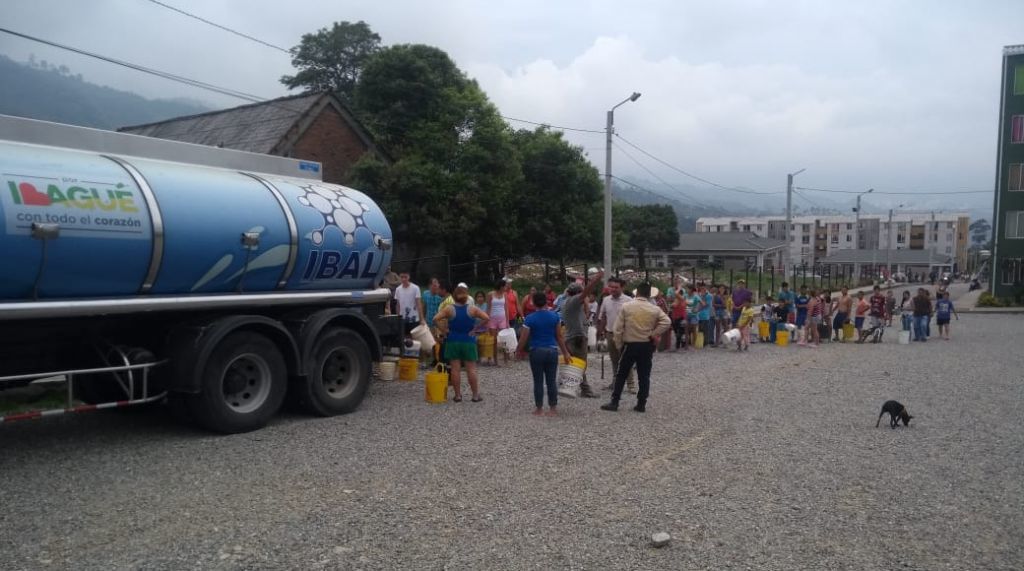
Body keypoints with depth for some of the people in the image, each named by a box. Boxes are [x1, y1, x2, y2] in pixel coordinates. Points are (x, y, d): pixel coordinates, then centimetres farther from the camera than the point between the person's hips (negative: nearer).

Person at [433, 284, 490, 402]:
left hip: (453, 342, 0)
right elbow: (487, 318, -9)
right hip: (468, 342, 0)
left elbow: (435, 319, -12)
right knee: (471, 369, 4)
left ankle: (458, 395, 7)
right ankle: (476, 395, 8)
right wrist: (475, 328, -3)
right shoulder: (472, 309, -4)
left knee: (455, 369, 4)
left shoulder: (449, 308, -4)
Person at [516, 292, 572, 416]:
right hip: (552, 351, 2)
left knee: (538, 381, 6)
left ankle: (539, 408, 11)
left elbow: (523, 338, -7)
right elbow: (559, 336, 5)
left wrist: (518, 350, 9)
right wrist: (565, 352, 13)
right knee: (551, 381, 7)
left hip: (536, 351, -2)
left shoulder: (530, 318, -7)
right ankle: (553, 408, 10)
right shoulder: (554, 316, 1)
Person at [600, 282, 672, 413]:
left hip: (630, 345, -1)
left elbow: (618, 328, -6)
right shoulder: (655, 309, -2)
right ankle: (641, 404, 9)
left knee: (621, 375, 7)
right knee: (644, 376, 9)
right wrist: (653, 334, -6)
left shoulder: (626, 307, -6)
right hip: (647, 346, 2)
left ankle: (614, 402, 6)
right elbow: (667, 322, -12)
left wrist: (619, 342, 5)